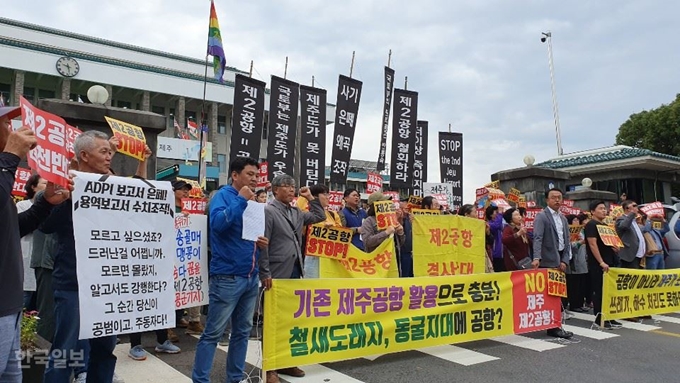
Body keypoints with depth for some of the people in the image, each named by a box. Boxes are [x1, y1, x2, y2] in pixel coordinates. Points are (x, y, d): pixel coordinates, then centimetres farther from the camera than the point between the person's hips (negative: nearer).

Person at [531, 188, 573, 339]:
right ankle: (553, 327, 0)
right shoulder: (541, 216, -6)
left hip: (560, 261, 7)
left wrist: (565, 260, 2)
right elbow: (537, 238, -18)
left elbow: (567, 241, 15)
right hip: (548, 262, -7)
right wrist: (537, 258, -32)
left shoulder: (563, 218, 16)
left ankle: (555, 324, 18)